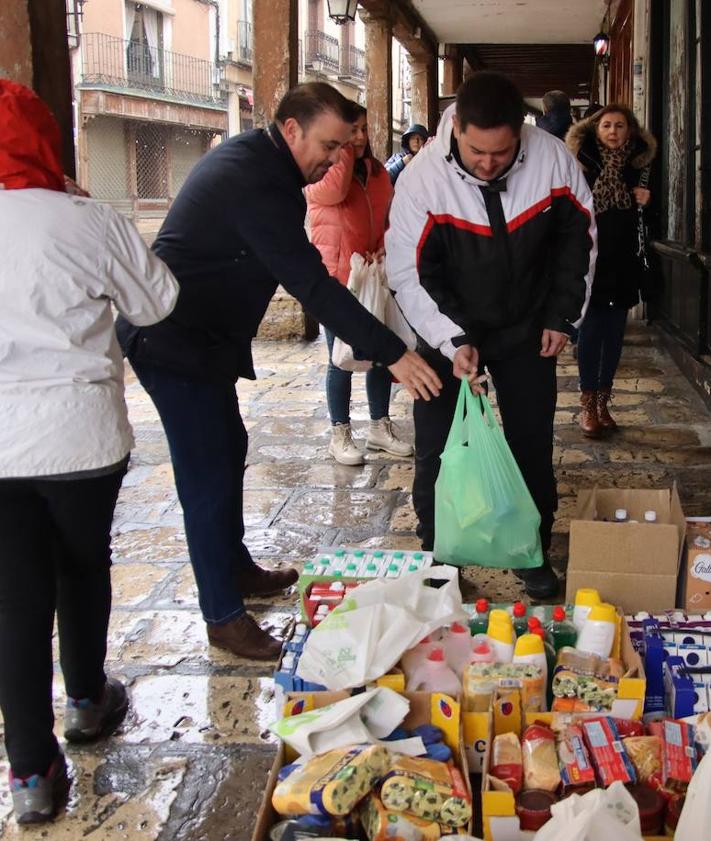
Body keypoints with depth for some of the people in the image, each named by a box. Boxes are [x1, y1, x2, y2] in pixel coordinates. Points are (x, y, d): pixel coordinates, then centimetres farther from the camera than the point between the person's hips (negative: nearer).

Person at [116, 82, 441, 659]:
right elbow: (311, 282, -31)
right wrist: (391, 353, -31)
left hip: (202, 336, 11)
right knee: (210, 477, -6)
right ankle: (223, 616, 4)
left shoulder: (251, 159, 7)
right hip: (176, 345, -11)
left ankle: (236, 568, 37)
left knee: (228, 451, 21)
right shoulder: (256, 181, -26)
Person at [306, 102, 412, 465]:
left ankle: (380, 426, 24)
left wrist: (385, 247, -5)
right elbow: (334, 191, -29)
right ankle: (340, 434, 15)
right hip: (337, 279, -5)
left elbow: (389, 217, 15)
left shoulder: (376, 171, 10)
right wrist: (343, 149, -17)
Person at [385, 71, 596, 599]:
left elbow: (578, 237, -2)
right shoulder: (423, 179, -24)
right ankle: (435, 555, 22)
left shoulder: (553, 159, -18)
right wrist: (452, 341, -27)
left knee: (533, 446, 10)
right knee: (436, 450, 2)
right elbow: (409, 272, -18)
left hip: (527, 329, 2)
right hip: (449, 331, -1)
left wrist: (563, 316, -2)